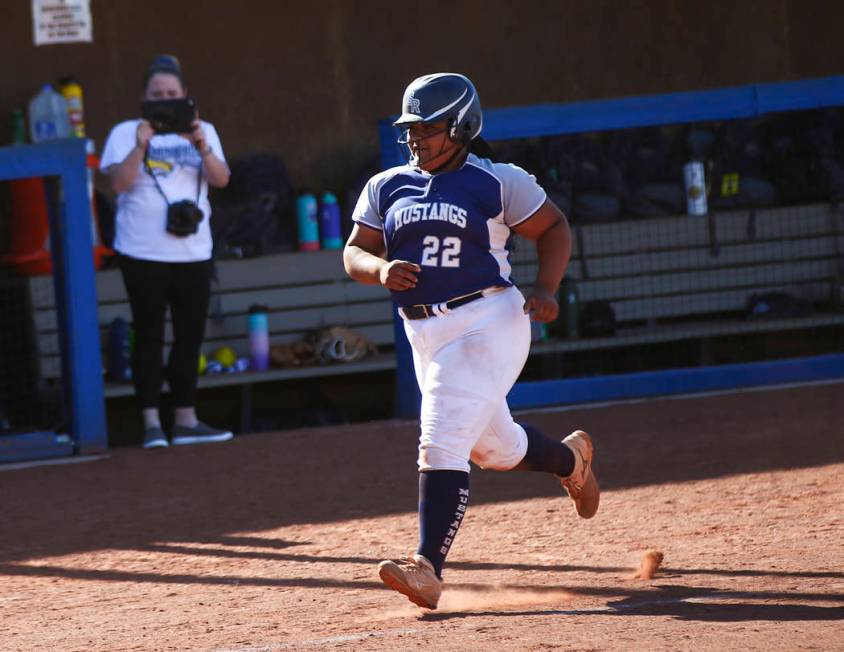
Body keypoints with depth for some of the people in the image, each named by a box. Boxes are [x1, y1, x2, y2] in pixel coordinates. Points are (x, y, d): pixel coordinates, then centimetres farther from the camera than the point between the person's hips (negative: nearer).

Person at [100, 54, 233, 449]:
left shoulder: (202, 131, 10)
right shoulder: (126, 133, 2)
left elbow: (221, 179, -3)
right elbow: (119, 183, -11)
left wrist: (202, 147, -19)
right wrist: (141, 146, -23)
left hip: (193, 252, 3)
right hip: (143, 253, -3)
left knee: (190, 336, 7)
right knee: (149, 335, -2)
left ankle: (186, 420, 14)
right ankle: (152, 424, -1)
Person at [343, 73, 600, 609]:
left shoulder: (498, 182, -3)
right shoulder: (386, 188, 10)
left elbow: (554, 228, 4)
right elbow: (355, 252, 9)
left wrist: (545, 289, -11)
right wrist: (382, 270, -14)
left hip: (488, 320, -6)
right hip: (424, 333, 7)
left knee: (442, 442, -19)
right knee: (493, 447, 20)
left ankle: (428, 568, -24)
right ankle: (570, 458, 52)